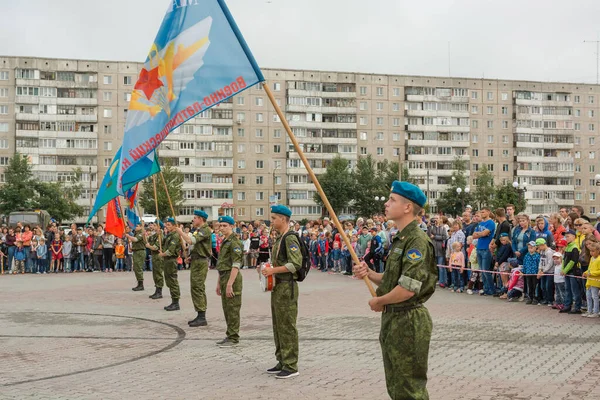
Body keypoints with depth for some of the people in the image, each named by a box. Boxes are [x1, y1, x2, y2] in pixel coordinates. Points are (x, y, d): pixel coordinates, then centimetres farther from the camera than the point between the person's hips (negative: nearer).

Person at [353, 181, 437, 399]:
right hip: (392, 319, 10)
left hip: (408, 321, -10)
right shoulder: (400, 239, 13)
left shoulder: (417, 240, -19)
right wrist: (369, 273, 0)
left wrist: (379, 301, -12)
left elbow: (408, 289, -27)